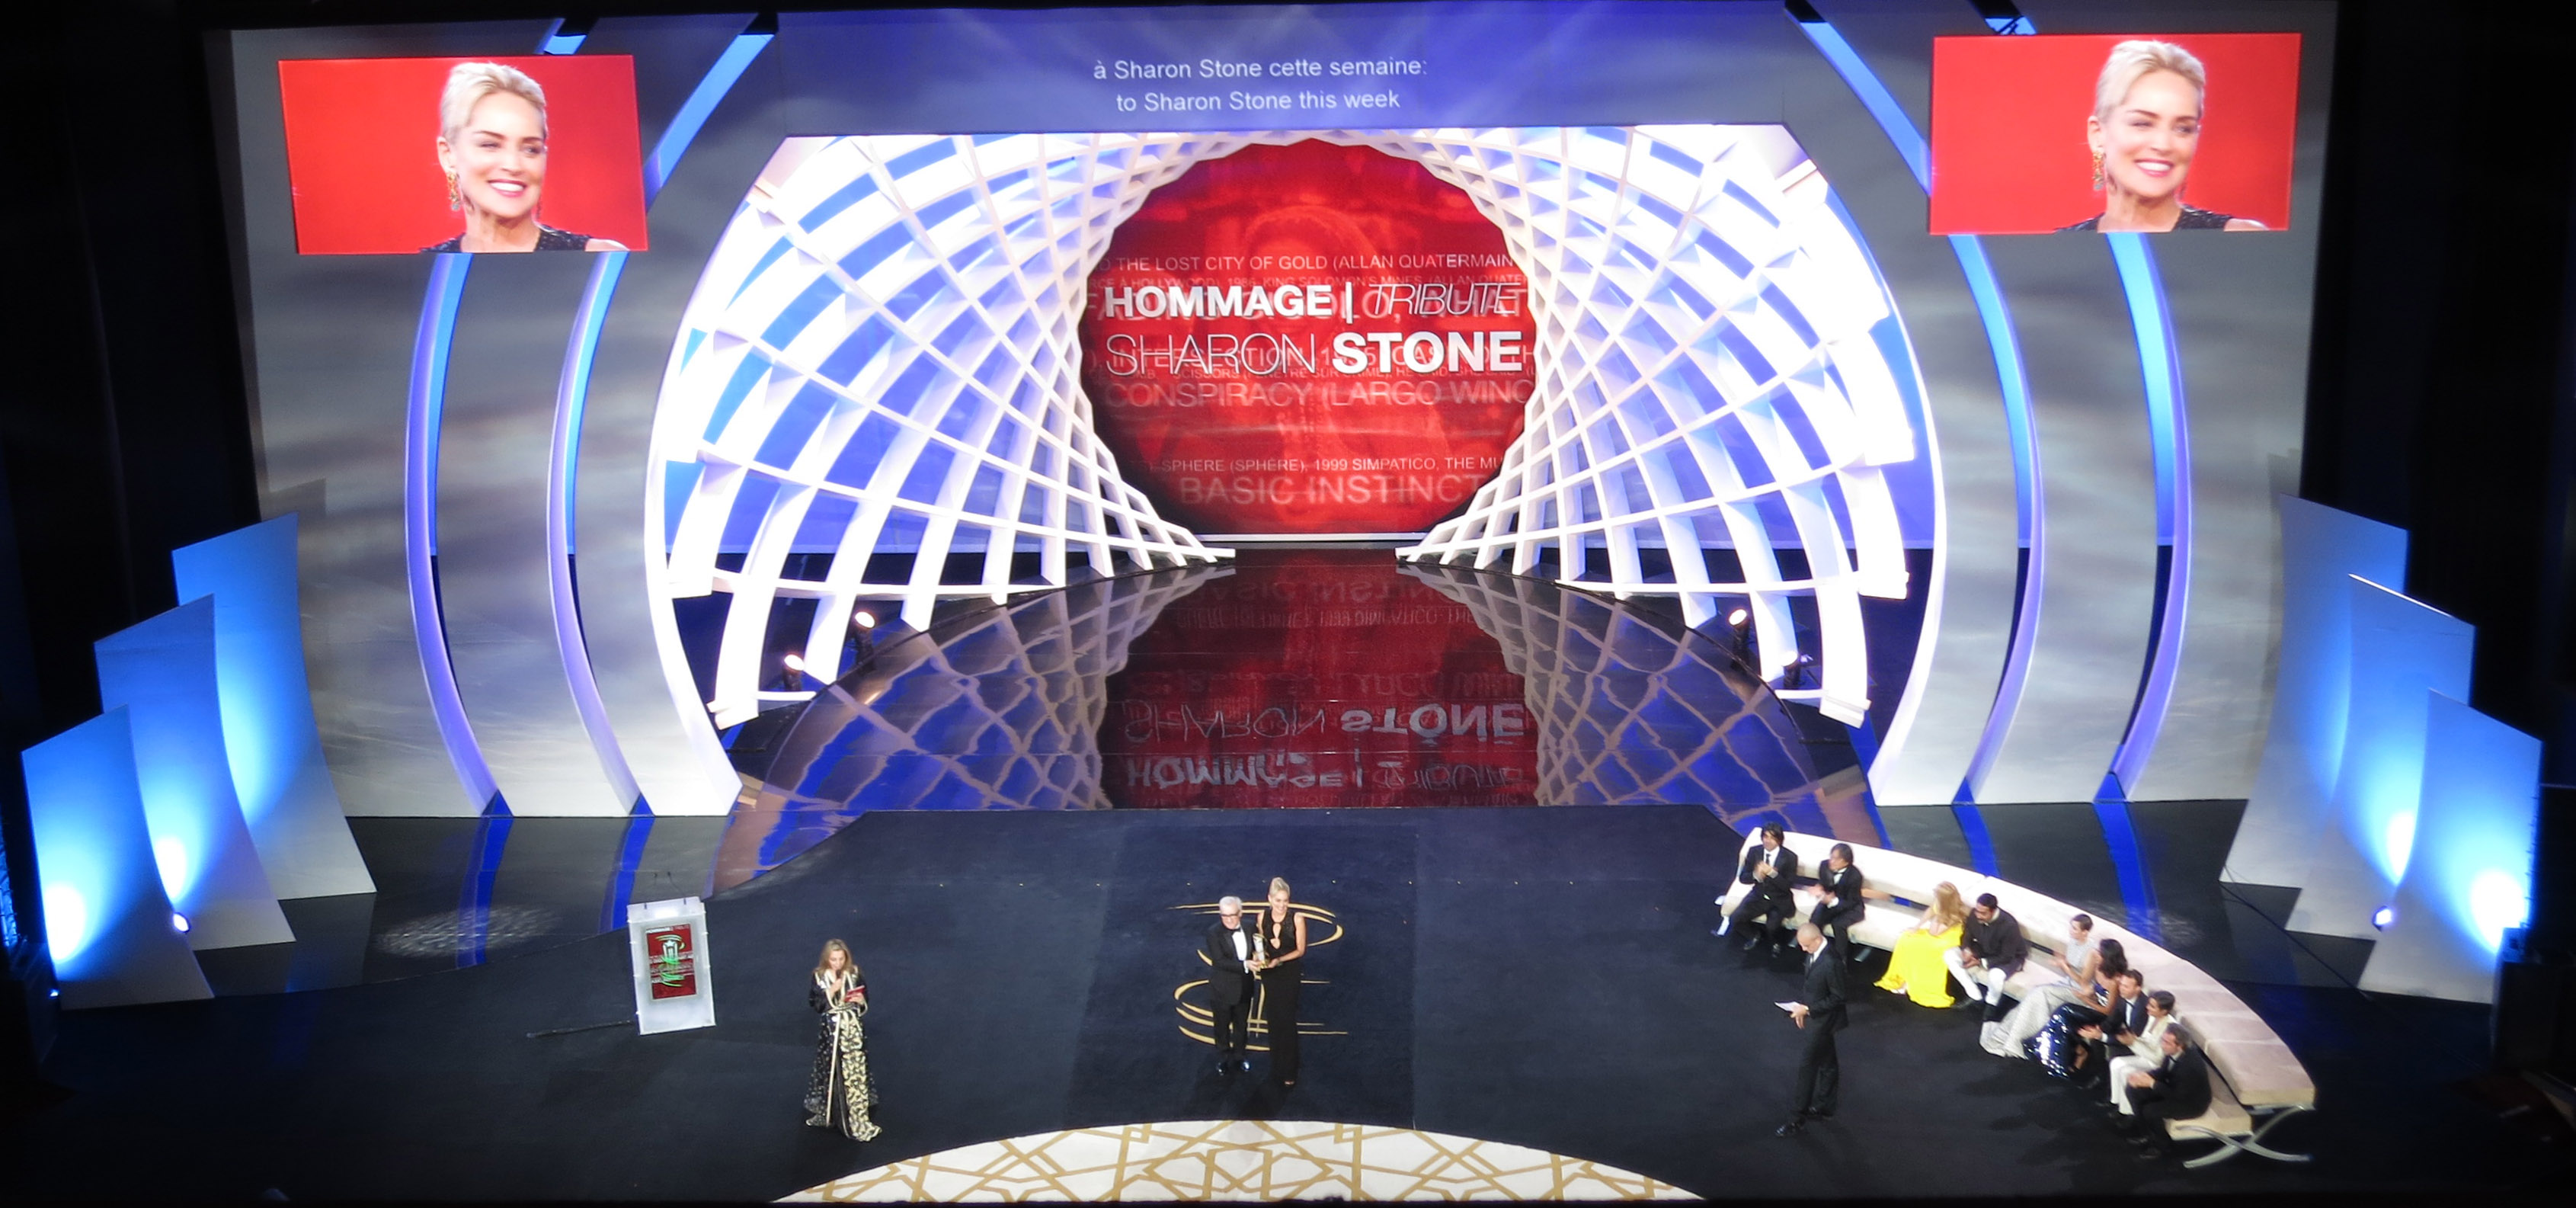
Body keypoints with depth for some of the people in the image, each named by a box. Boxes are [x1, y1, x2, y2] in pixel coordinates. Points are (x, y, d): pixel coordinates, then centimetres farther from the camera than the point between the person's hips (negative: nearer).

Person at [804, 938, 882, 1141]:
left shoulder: (855, 974, -1)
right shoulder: (819, 977, -5)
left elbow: (865, 1003, 6)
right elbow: (816, 1006, -9)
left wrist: (861, 1001, -15)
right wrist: (831, 992, -20)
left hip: (853, 1029, 1)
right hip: (831, 1031, -1)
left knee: (856, 1073, 0)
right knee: (832, 1073, 5)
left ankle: (857, 1119, 7)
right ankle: (826, 1113, 23)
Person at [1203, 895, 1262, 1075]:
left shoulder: (1248, 930, -5)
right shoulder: (1214, 932, -20)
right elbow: (1219, 961, -27)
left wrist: (1256, 957, -15)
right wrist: (1245, 965, -34)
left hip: (1244, 988, 4)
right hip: (1222, 989, -4)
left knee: (1242, 1024, 20)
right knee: (1223, 1026, 15)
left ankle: (1239, 1055, 41)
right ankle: (1223, 1058, 37)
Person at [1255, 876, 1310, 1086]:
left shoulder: (1297, 919, -18)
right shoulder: (1263, 917, -7)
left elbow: (1301, 950, -10)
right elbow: (1261, 944, 6)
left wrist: (1279, 960, -22)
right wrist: (1260, 957, -15)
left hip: (1288, 975, -3)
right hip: (1269, 974, 3)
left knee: (1286, 1021, 0)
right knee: (1273, 1020, 12)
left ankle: (1288, 1071, 11)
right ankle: (1276, 1066, 28)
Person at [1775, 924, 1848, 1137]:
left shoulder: (1831, 962, -30)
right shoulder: (1813, 953, -3)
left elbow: (1837, 998, -23)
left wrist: (1808, 1009, -22)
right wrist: (1802, 1005, 2)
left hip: (1823, 1020, -9)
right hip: (1816, 1016, 9)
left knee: (1807, 1066, -2)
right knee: (1827, 1063, 22)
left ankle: (1797, 1119, 7)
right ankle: (1824, 1107, 36)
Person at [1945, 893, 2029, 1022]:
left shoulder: (2009, 925, -35)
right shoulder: (1974, 915, -20)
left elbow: (2006, 957, -27)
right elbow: (1967, 936, -1)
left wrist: (1980, 962, -28)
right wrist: (1967, 950, -22)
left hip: (2010, 957, -6)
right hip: (1983, 951, 6)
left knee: (1996, 975, -40)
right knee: (1949, 955, -12)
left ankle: (1991, 1004, -3)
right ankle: (1975, 997, -4)